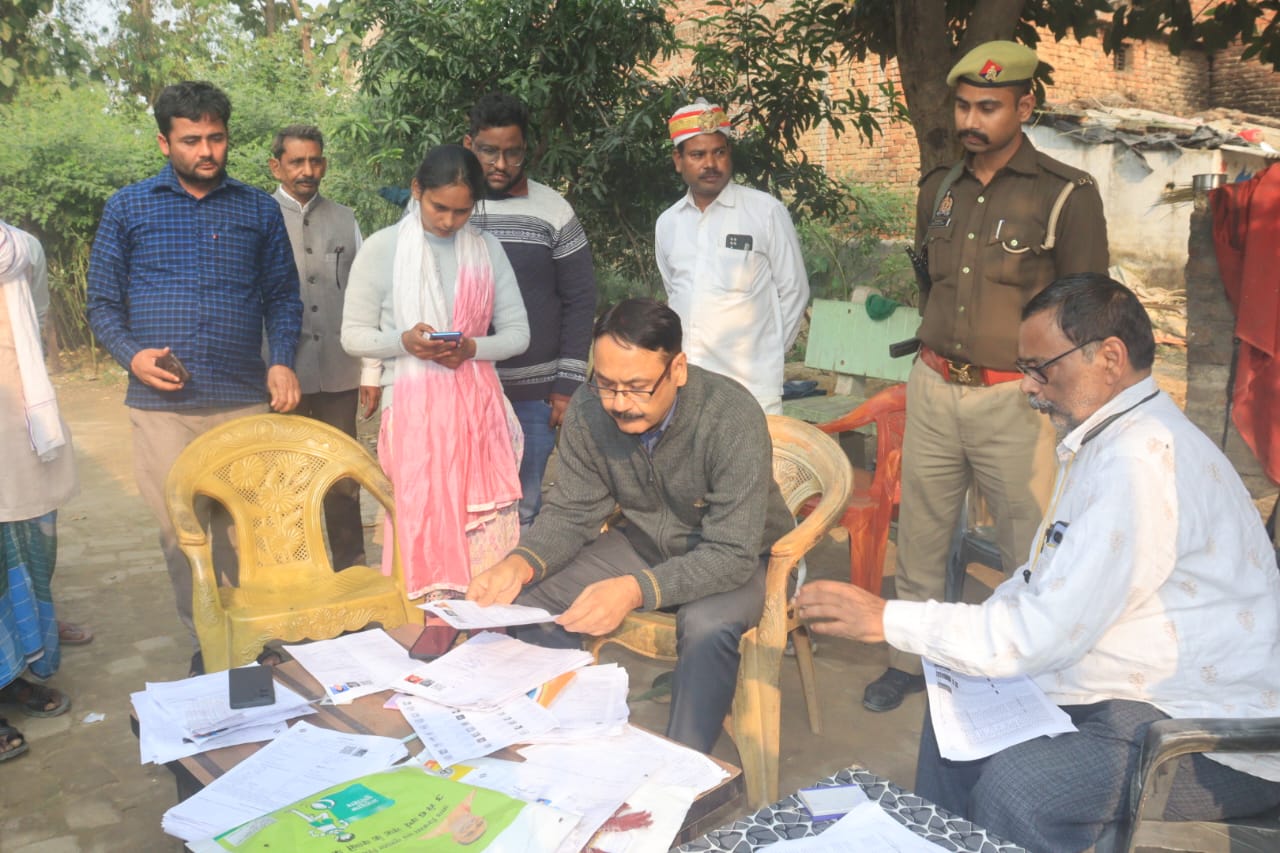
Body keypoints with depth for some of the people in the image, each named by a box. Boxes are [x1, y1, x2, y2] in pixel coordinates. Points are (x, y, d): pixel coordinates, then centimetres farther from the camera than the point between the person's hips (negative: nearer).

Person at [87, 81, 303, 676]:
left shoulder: (259, 210, 12)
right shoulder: (127, 209, 10)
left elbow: (282, 296, 13)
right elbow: (103, 302, 11)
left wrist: (282, 361, -3)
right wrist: (132, 355, -8)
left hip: (247, 403, 0)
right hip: (163, 406, 0)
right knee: (181, 535, 4)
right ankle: (206, 649, 17)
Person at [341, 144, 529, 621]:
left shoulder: (487, 250, 8)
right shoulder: (382, 249, 1)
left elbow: (518, 332, 9)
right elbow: (353, 335, 3)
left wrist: (473, 348, -10)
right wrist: (404, 341, -17)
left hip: (478, 404, 2)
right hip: (414, 407, -2)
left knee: (488, 530, 0)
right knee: (424, 523, -2)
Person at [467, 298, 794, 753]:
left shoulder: (733, 418, -30)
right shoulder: (588, 410, -16)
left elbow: (732, 554, -30)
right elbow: (571, 512, -6)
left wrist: (636, 590, -45)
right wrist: (520, 564, -27)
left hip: (741, 557, -4)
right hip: (644, 542, 5)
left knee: (707, 625, -36)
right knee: (532, 597, -13)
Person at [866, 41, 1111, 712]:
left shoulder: (1067, 195, -5)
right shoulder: (938, 189, 10)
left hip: (1015, 398, -4)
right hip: (933, 389, 5)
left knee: (1032, 552, -1)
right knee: (919, 536, 12)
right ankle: (909, 660, 27)